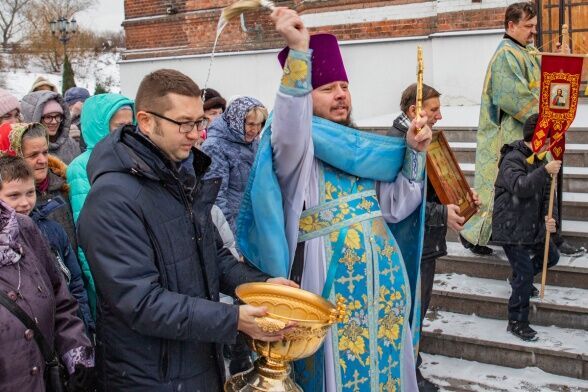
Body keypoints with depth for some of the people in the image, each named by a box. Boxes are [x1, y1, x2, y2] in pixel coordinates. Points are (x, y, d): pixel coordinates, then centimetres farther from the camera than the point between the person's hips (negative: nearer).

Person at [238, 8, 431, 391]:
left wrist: (415, 153, -4)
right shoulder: (297, 146, -7)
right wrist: (298, 52, -41)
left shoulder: (367, 148, 12)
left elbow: (395, 208, 7)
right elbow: (289, 131, -33)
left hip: (384, 283, 6)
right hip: (329, 286, -6)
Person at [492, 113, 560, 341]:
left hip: (534, 226, 9)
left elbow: (546, 194, 8)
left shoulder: (539, 161, 8)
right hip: (511, 228, -9)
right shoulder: (512, 159, -18)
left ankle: (519, 278, 45)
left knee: (552, 257, 22)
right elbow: (520, 187, -34)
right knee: (525, 273, -7)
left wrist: (549, 217, -9)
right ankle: (517, 322, 7)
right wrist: (545, 171, -39)